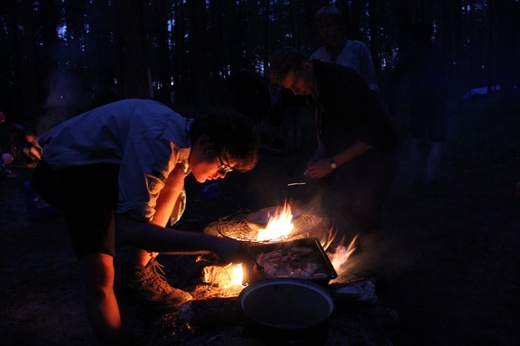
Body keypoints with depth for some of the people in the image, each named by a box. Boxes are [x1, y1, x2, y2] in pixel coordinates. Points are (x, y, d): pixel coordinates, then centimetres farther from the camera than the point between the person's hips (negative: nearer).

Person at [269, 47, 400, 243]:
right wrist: (319, 155, -3)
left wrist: (332, 163, -26)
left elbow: (372, 136, -27)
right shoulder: (311, 87, -3)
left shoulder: (344, 81, -28)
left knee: (365, 222, -12)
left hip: (376, 154, -8)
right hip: (350, 154, 8)